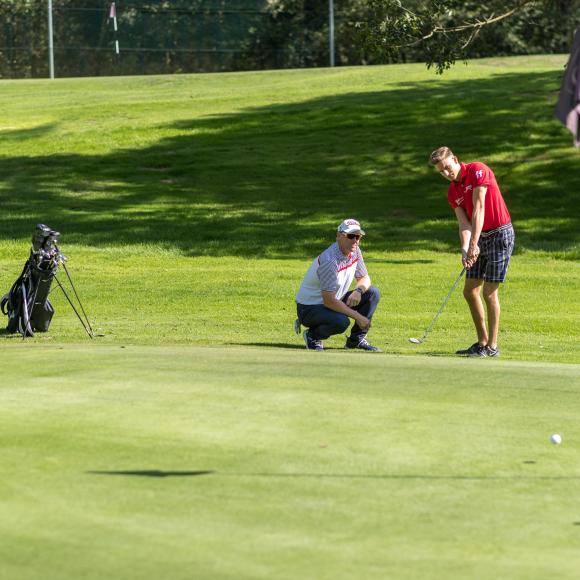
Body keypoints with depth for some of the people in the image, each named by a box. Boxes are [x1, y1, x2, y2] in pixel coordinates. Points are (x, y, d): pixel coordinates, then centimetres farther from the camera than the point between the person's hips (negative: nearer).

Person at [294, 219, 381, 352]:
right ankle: (313, 335, -5)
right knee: (341, 321, -36)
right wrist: (358, 316, -26)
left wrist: (358, 291, -16)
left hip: (334, 302, 9)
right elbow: (329, 301, -30)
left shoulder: (354, 251, -3)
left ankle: (356, 339, 5)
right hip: (310, 308, -9)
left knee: (373, 293, -3)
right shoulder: (329, 260, -29)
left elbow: (364, 278, 10)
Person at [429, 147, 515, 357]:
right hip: (481, 237, 8)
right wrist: (465, 249, -18)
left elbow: (479, 208, -19)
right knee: (470, 291, 6)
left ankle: (492, 346, -3)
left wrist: (474, 244, -24)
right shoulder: (452, 193, 9)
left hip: (500, 233, -8)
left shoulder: (477, 170, -13)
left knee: (489, 292, -9)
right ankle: (482, 342, 16)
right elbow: (464, 223, 0)